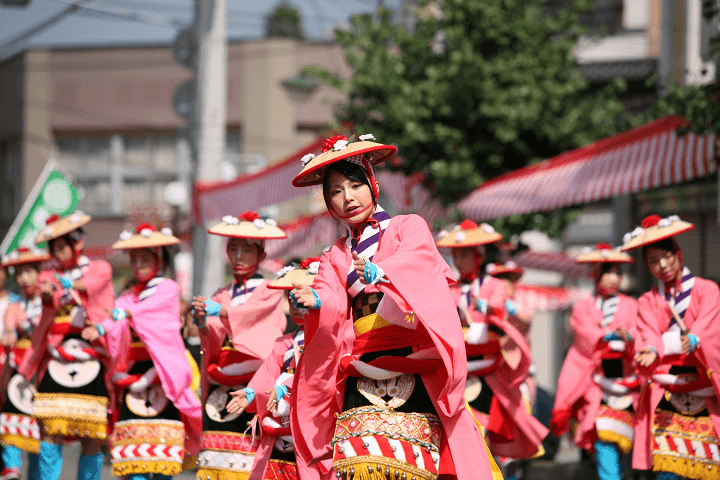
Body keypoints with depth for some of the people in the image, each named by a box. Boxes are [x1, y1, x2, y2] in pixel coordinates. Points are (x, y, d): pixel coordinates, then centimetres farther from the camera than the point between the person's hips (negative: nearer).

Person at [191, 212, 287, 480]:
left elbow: (248, 312, -14)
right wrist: (203, 323, -17)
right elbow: (212, 338, 5)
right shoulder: (223, 295, 19)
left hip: (254, 381, -4)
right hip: (221, 386, 4)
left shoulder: (269, 290, 7)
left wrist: (216, 310, -29)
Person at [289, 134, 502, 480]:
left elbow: (414, 260, -15)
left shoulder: (409, 228, 9)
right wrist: (315, 302, -24)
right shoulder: (336, 257, 20)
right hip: (361, 380, 3)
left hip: (413, 370, -3)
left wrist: (379, 273, -36)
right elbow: (332, 302, 1)